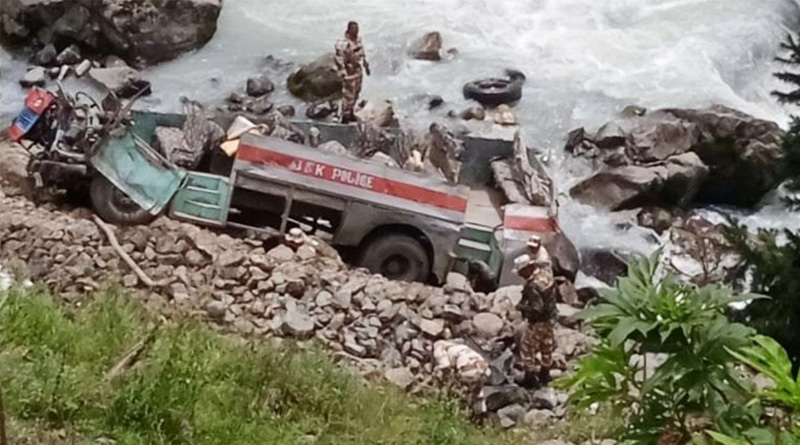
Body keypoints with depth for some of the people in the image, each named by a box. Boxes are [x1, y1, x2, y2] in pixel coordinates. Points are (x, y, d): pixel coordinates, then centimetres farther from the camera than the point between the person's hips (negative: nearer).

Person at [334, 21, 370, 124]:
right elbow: (339, 60, -23)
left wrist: (366, 65, 18)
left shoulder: (358, 39, -1)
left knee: (356, 93, 20)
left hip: (358, 71, 8)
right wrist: (344, 75, -24)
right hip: (349, 73, -8)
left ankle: (351, 113, 38)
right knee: (348, 95, 1)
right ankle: (345, 117, 16)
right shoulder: (343, 44, -26)